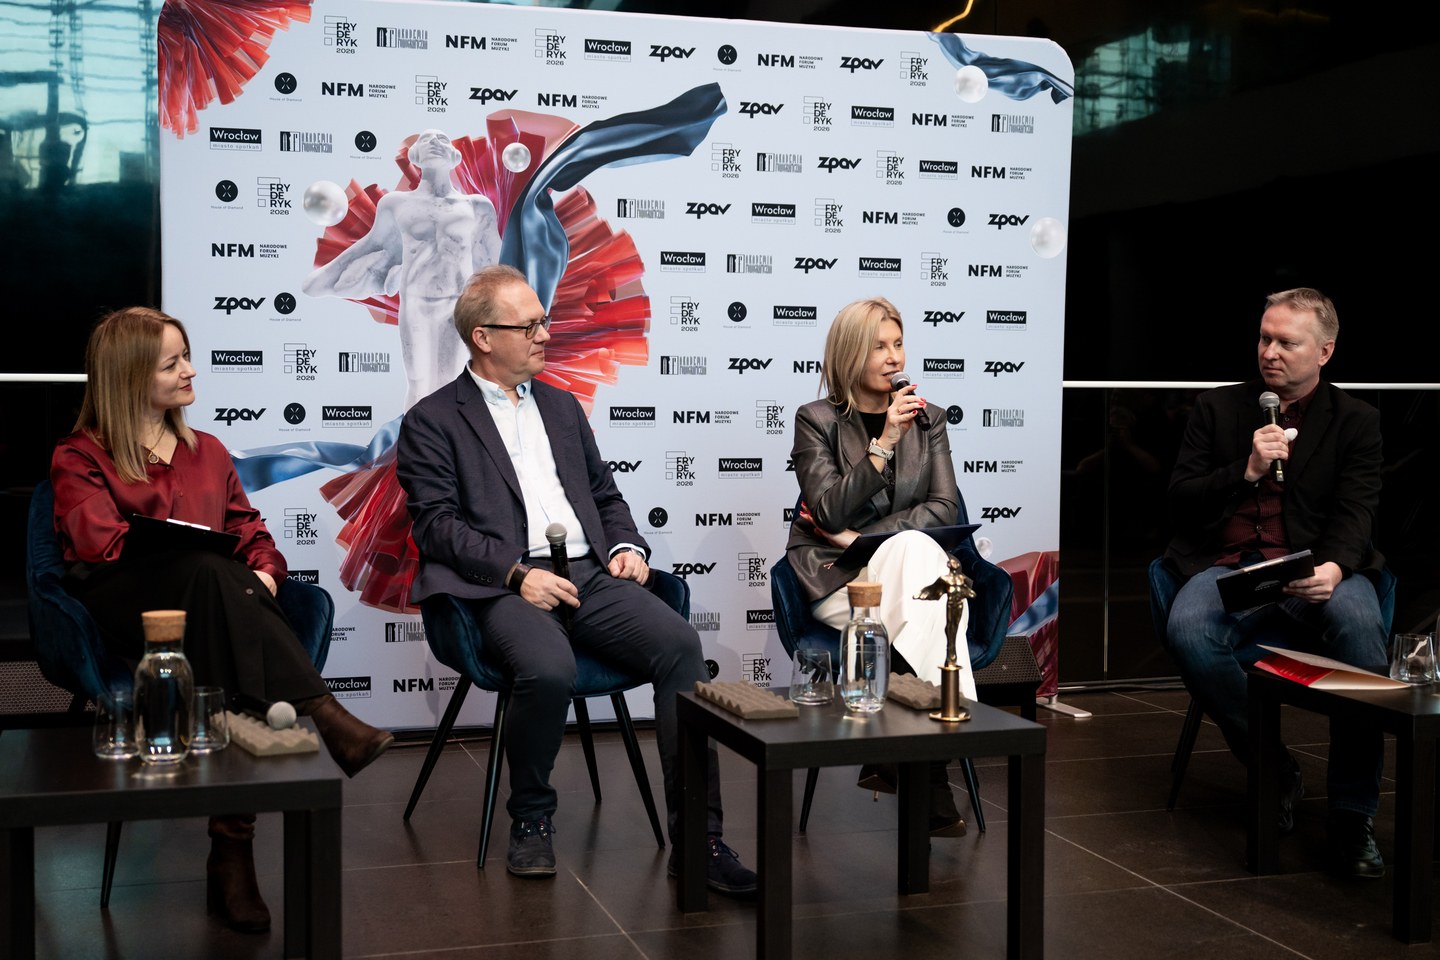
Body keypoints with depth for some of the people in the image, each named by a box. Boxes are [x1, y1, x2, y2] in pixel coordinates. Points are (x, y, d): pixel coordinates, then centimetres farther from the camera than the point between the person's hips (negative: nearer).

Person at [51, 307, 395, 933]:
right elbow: (98, 541, -3)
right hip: (121, 611, -3)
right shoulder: (80, 458, 15)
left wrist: (263, 570, -4)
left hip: (207, 604, 3)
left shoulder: (206, 452, 30)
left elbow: (249, 529, 22)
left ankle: (232, 850, -42)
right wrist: (197, 550, -16)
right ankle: (326, 719, -48)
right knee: (211, 575, -38)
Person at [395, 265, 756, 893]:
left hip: (590, 576, 5)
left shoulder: (562, 407, 26)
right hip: (506, 588, -5)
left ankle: (697, 839, -20)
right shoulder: (432, 421, 7)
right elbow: (438, 524, -4)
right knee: (550, 669, -36)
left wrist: (626, 545, 8)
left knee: (679, 642, -24)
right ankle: (531, 820, -7)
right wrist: (518, 573, -16)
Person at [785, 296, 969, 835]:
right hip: (836, 579, -2)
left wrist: (861, 536, -9)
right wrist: (884, 444, -17)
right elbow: (830, 514, -9)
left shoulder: (926, 418, 14)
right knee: (915, 551, -34)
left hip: (910, 569, 3)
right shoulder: (816, 421, 4)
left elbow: (945, 508, 3)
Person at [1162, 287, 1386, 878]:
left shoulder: (1355, 420, 13)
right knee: (1187, 629, -33)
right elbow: (1180, 498, 9)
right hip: (1228, 567, 1)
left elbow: (1355, 513, 0)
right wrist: (1247, 470, -8)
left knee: (1359, 622, -36)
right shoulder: (1217, 408, 16)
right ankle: (1275, 772, -10)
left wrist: (1332, 569, -21)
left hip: (1316, 571, -1)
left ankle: (1352, 818, -26)